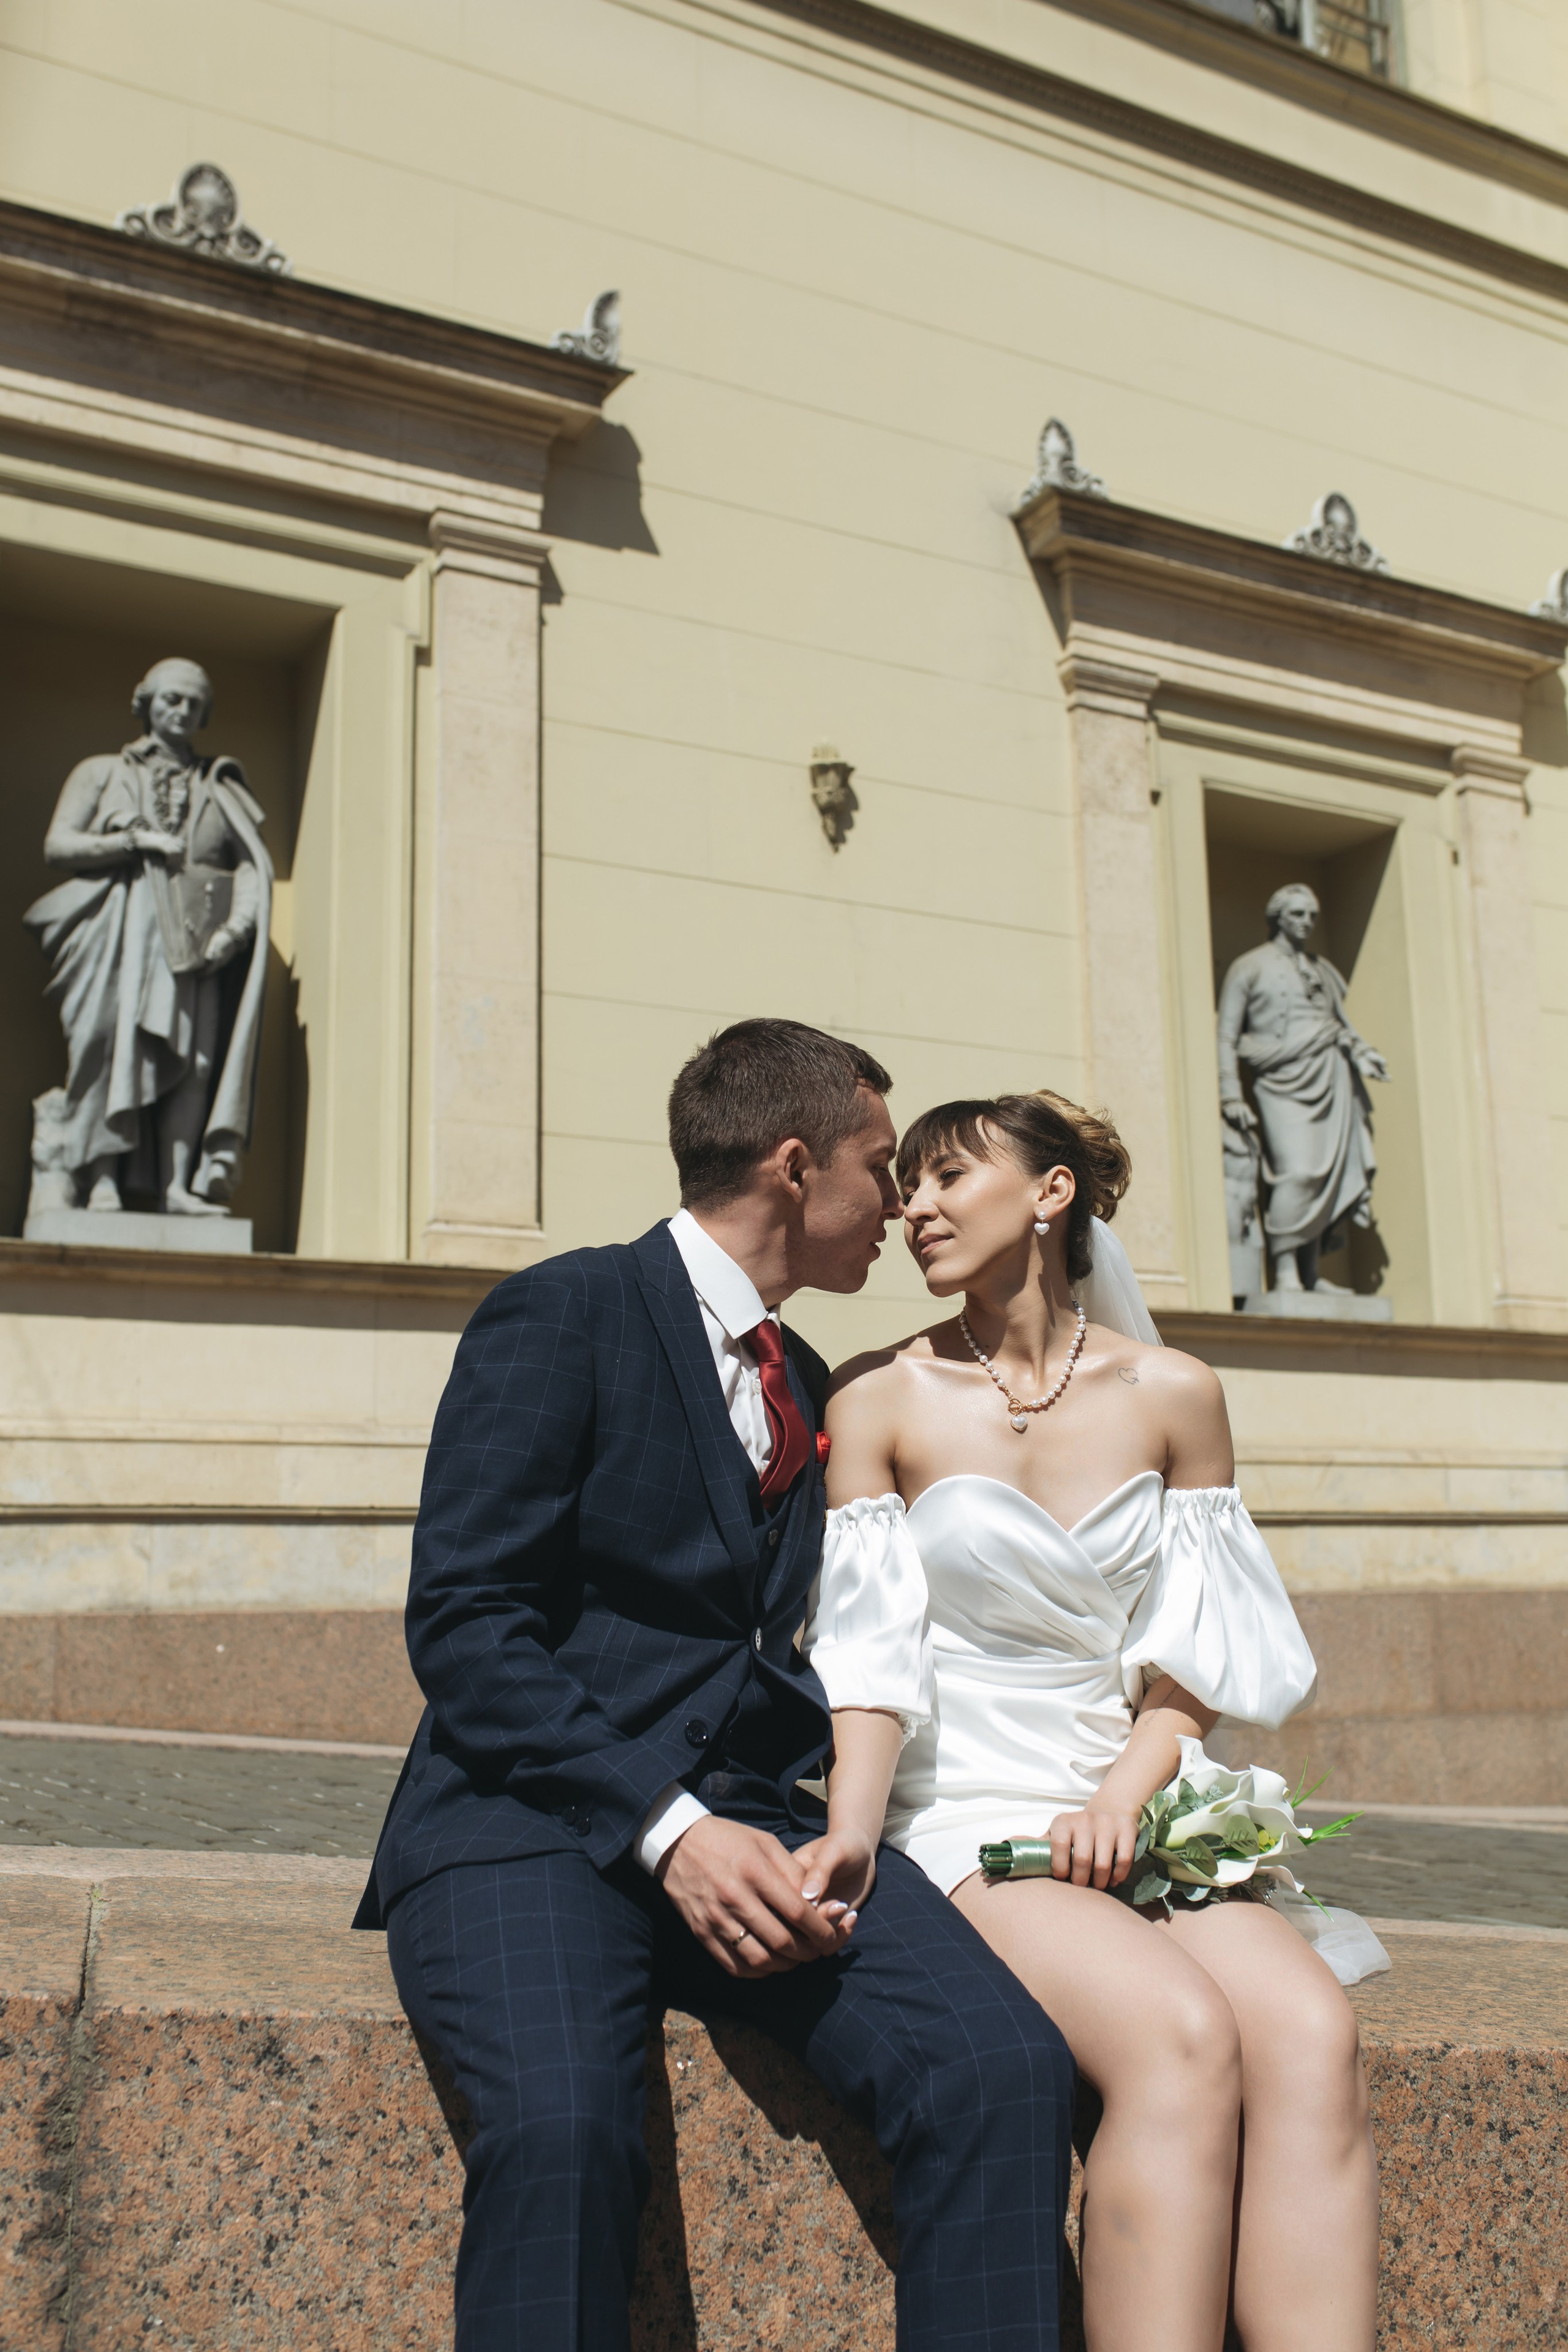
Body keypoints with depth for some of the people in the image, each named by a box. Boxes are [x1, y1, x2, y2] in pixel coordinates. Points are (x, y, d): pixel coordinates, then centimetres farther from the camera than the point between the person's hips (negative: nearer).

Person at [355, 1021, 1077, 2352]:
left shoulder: (807, 1386, 20)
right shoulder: (563, 1316, -1)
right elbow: (463, 1621, -10)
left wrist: (820, 1839, 1)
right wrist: (662, 1826, -19)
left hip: (750, 1828, 5)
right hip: (539, 1819, -5)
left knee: (1010, 2066, -22)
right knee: (565, 2124, -34)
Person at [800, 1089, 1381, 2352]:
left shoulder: (1175, 1396, 8)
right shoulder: (881, 1398, 2)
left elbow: (1194, 1656, 9)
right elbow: (873, 1648, -3)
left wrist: (1122, 1795, -9)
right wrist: (852, 1827, -20)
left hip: (1139, 1811, 3)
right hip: (964, 1821, -2)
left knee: (1311, 2030, -28)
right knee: (1181, 2036, -30)